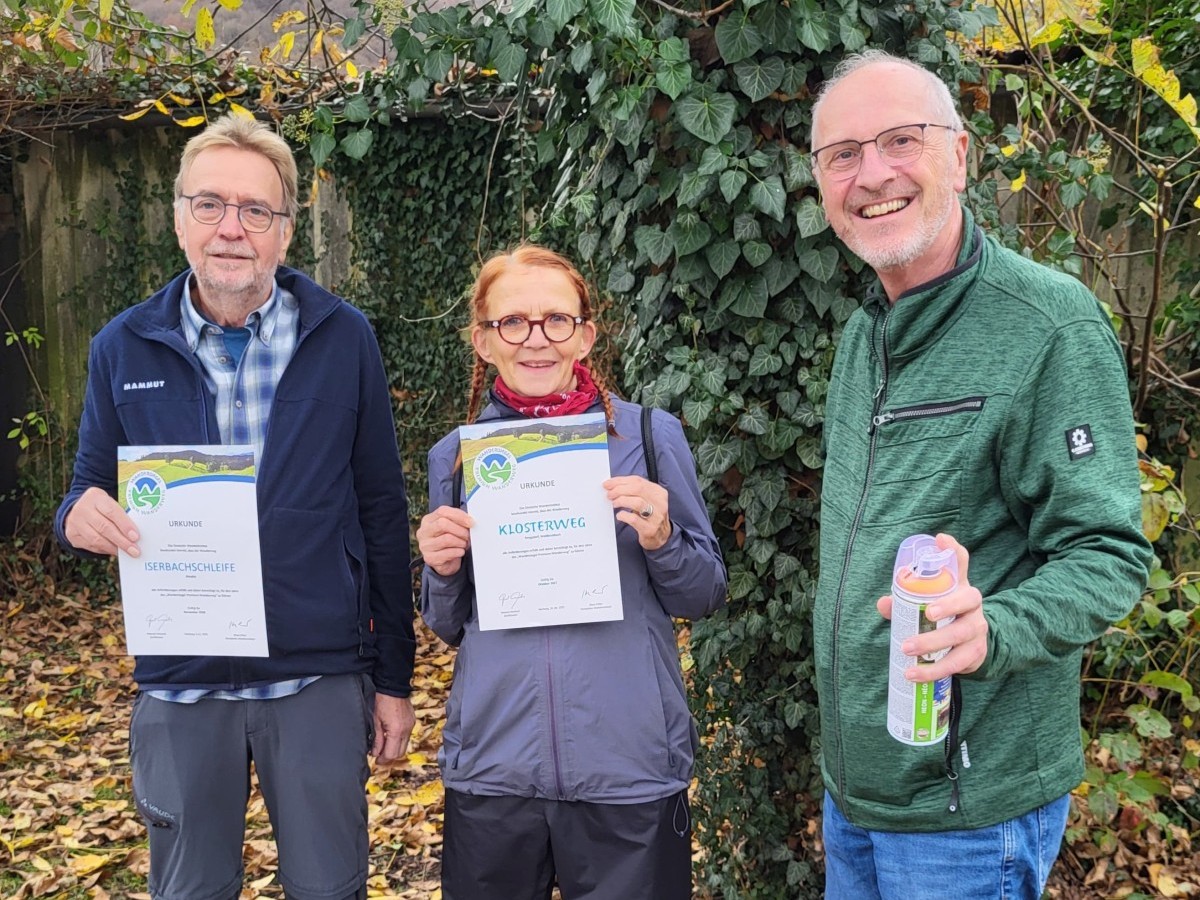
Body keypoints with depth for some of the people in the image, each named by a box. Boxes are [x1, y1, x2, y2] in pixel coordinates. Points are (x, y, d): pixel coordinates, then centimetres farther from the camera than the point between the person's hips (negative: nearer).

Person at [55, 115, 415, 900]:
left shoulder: (343, 338, -3)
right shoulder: (125, 348, 0)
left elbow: (382, 512, 1)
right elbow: (91, 492, 9)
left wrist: (394, 676, 2)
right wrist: (81, 516, -17)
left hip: (321, 679, -1)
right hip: (181, 683, 1)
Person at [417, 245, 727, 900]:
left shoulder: (650, 436, -3)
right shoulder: (455, 456, 3)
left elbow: (704, 597, 3)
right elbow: (449, 627, 12)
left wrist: (661, 540, -16)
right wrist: (443, 571, -8)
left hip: (631, 771, -1)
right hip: (491, 771, 2)